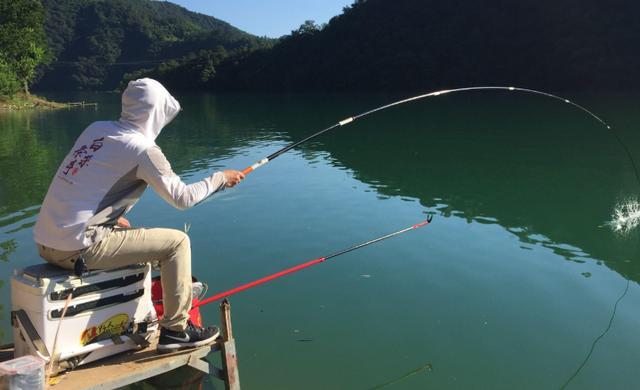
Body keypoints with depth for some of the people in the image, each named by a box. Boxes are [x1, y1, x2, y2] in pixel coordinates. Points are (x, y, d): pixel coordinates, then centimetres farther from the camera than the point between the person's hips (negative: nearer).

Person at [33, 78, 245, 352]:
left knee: (126, 233, 32)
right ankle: (175, 329, 8)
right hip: (77, 249, -8)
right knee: (177, 242, 0)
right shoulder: (142, 149, -11)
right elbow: (182, 198, -7)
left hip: (44, 242, 8)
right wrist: (220, 178, 6)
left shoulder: (96, 129, 11)